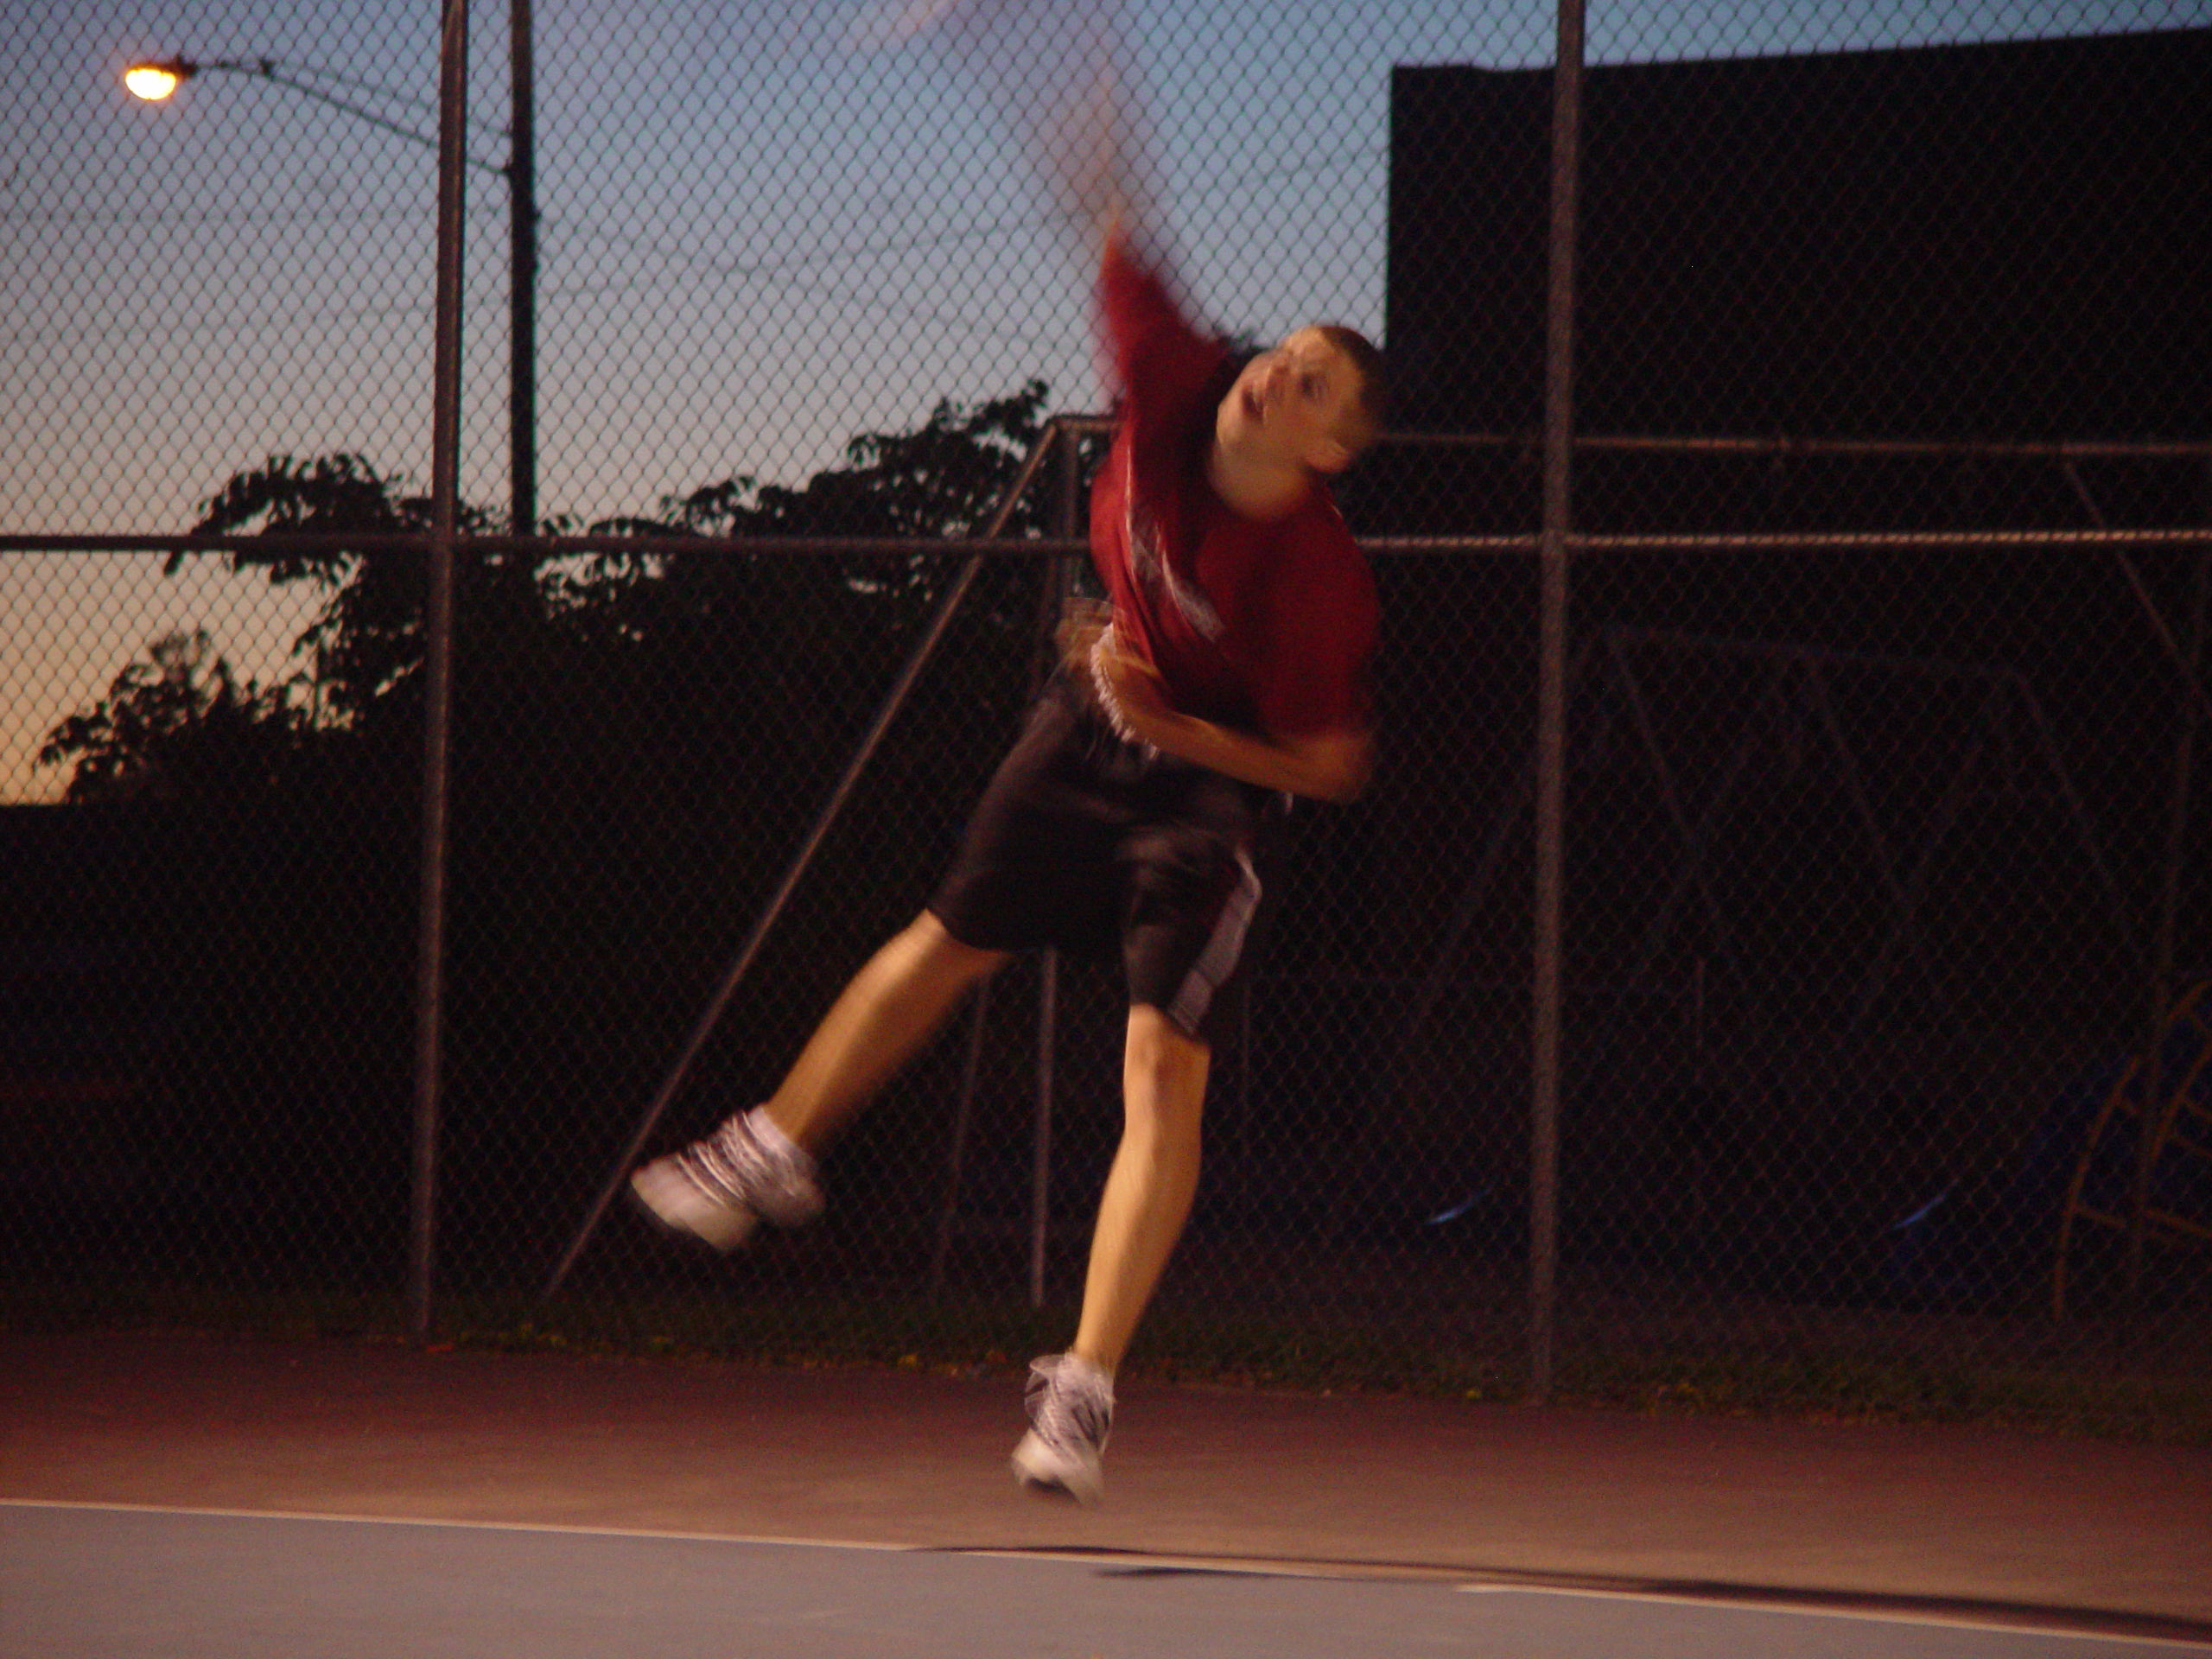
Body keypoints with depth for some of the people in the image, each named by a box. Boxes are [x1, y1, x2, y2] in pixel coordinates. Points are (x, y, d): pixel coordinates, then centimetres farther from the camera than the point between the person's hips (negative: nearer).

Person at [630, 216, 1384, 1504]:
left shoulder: (1322, 580, -32)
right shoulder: (1177, 393, -23)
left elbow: (1333, 767, -21)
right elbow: (1123, 257, -11)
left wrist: (1176, 729, -30)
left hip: (1213, 781, -6)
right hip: (1092, 721, 6)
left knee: (1162, 1068, -17)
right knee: (953, 941, 23)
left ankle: (1086, 1387, -15)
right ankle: (777, 1152, 46)